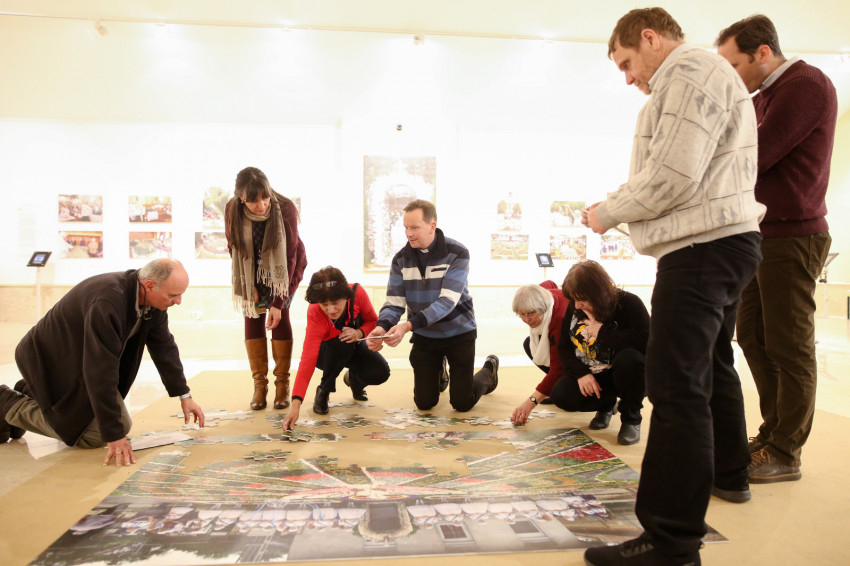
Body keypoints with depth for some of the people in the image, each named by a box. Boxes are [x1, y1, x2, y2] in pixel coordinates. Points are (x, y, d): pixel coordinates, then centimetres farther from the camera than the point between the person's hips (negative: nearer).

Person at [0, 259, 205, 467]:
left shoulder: (153, 300, -11)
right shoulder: (107, 303, -37)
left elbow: (164, 347, 3)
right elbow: (101, 371, -36)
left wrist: (184, 395, 3)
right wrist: (114, 436, -33)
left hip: (85, 362, 9)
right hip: (53, 362, -8)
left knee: (122, 426, 7)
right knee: (93, 436, -12)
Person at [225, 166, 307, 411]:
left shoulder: (285, 209, -32)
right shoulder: (232, 210, -24)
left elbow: (290, 256, -30)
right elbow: (234, 249, -9)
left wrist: (278, 303, -32)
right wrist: (248, 287, -12)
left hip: (286, 266, -2)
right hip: (254, 268, 3)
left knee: (280, 313, -13)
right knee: (252, 314, -6)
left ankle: (282, 384, -2)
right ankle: (259, 384, 4)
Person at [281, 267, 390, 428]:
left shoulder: (358, 293, -28)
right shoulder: (315, 314, -35)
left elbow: (373, 321, -10)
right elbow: (308, 359, -41)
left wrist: (359, 333, -34)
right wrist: (296, 403, -50)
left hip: (354, 347, 3)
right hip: (326, 353, -3)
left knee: (381, 372, -25)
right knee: (342, 343, -38)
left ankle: (353, 379, 13)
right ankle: (323, 390, -11)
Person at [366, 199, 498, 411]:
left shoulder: (457, 253, -19)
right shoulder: (401, 259, -6)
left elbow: (447, 301, -28)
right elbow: (394, 302, -10)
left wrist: (408, 325, -41)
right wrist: (381, 327, -34)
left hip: (458, 332, -3)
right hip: (424, 337, 3)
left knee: (462, 403, 1)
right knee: (424, 403, 5)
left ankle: (489, 370, 33)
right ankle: (439, 372, 40)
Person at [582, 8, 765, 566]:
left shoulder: (689, 72, -9)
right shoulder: (707, 76, 25)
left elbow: (673, 175, -20)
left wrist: (607, 213, -6)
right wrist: (619, 205, 9)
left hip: (703, 248, -12)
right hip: (726, 243, 12)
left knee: (677, 387, -13)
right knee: (714, 365, 23)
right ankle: (729, 474, 42)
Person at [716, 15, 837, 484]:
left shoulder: (806, 85, -10)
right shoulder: (763, 98, 19)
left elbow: (753, 158, -18)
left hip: (792, 237, -9)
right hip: (759, 235, 9)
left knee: (789, 349, -2)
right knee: (753, 338, 12)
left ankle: (784, 454, 8)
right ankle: (773, 433, 25)